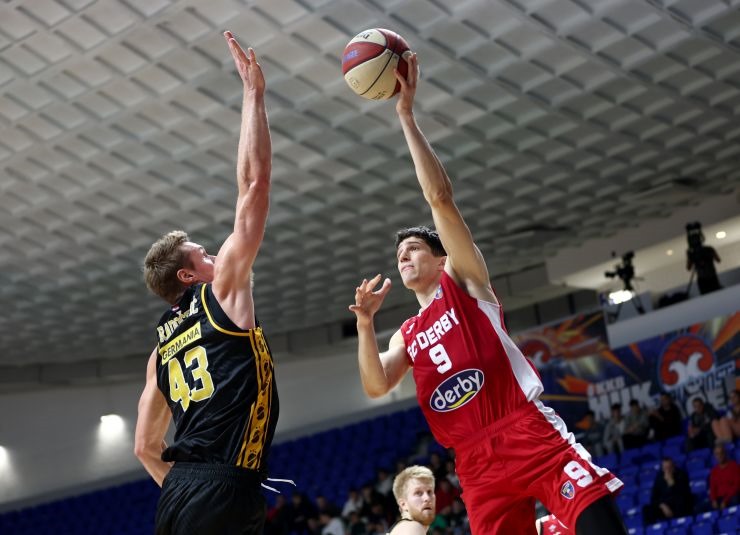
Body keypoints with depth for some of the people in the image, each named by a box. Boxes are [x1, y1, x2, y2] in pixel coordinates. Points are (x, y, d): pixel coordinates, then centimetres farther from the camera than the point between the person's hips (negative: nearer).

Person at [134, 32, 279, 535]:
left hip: (180, 494, 9)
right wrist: (254, 93, 6)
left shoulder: (161, 346, 23)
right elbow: (254, 183, 1)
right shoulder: (223, 293, 4)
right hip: (225, 493, -9)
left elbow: (146, 446, 24)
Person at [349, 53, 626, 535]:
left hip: (530, 432, -5)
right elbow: (376, 387, 6)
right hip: (476, 462, 5)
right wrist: (365, 323, -6)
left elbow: (440, 197, -1)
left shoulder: (464, 279, 11)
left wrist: (407, 116, -3)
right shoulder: (407, 337, 24)